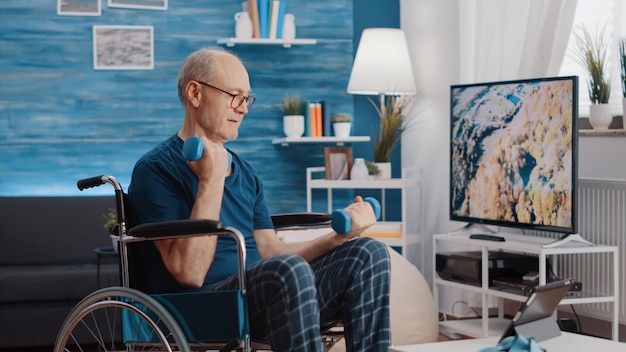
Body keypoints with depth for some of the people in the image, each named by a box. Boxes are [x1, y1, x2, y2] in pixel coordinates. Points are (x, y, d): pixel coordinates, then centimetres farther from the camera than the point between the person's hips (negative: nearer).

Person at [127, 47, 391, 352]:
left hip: (267, 297, 8)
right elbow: (190, 272, -15)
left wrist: (339, 235, 2)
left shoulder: (245, 173, 22)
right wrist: (211, 180, -17)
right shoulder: (156, 169, -4)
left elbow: (271, 252, 16)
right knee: (290, 270, -36)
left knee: (368, 253, -9)